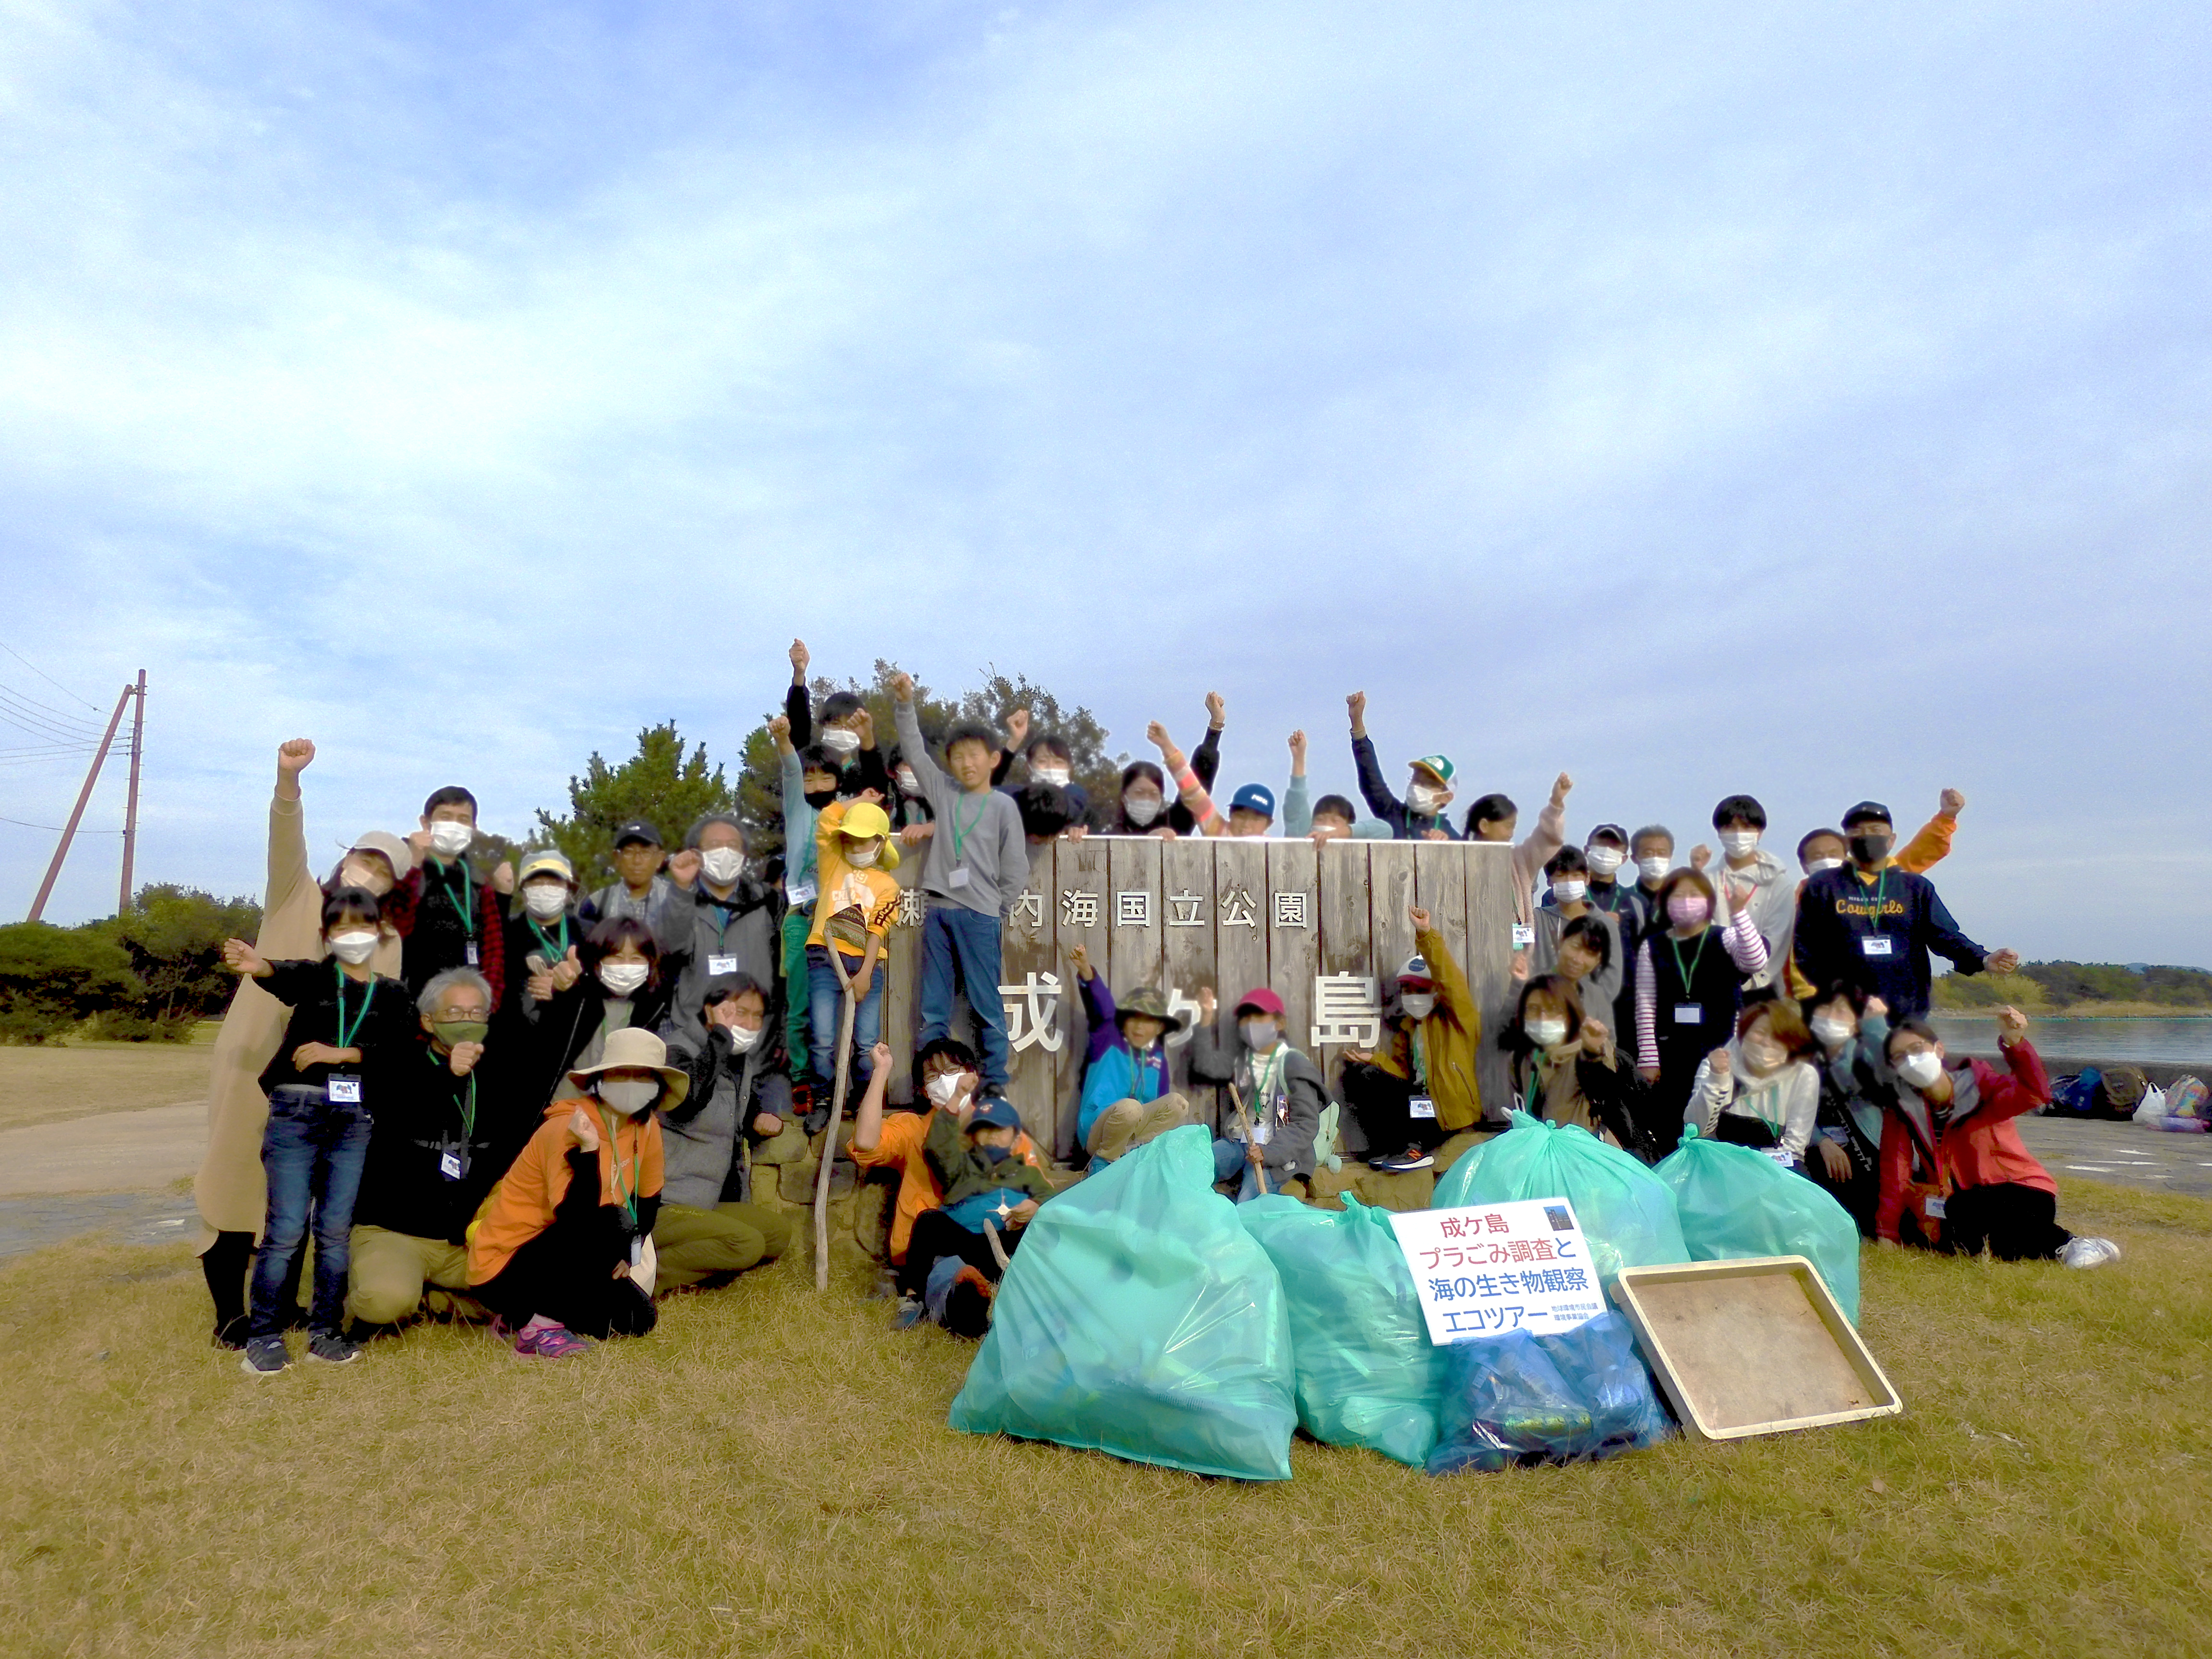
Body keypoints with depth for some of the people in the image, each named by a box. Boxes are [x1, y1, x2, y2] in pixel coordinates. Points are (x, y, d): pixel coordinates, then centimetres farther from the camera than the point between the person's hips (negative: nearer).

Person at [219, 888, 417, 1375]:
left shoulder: (392, 994, 10)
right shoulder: (313, 976, 3)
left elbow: (393, 1051, -5)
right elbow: (286, 976, -22)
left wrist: (339, 1053, -17)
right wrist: (258, 966, -45)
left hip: (354, 1120, 2)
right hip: (297, 1111, -2)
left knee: (336, 1231, 7)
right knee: (285, 1230, -3)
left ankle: (326, 1333, 18)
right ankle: (263, 1336, 10)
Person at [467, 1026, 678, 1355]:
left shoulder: (646, 1128, -3)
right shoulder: (565, 1128, -24)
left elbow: (648, 1202, 10)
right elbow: (579, 1222, -32)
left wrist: (628, 1253, -3)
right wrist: (588, 1150, -41)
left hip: (558, 1254, 8)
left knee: (640, 1319, -2)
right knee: (612, 1224, -30)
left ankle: (520, 1316, 12)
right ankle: (535, 1323, -14)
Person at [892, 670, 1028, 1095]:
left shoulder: (1003, 806, 0)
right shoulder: (944, 794, 11)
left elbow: (1016, 869, -1)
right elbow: (914, 752, 11)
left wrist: (993, 909, -2)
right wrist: (904, 704, 2)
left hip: (979, 916, -4)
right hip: (937, 911, 4)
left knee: (986, 1003, 2)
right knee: (933, 1005, 9)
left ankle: (995, 1080, 12)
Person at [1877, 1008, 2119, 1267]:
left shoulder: (1977, 1082, -11)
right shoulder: (1902, 1110, -3)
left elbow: (2035, 1093, -32)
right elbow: (1895, 1173, -7)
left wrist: (2015, 1044, -48)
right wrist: (1886, 1234, -13)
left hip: (2025, 1197, -6)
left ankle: (2065, 1245, -19)